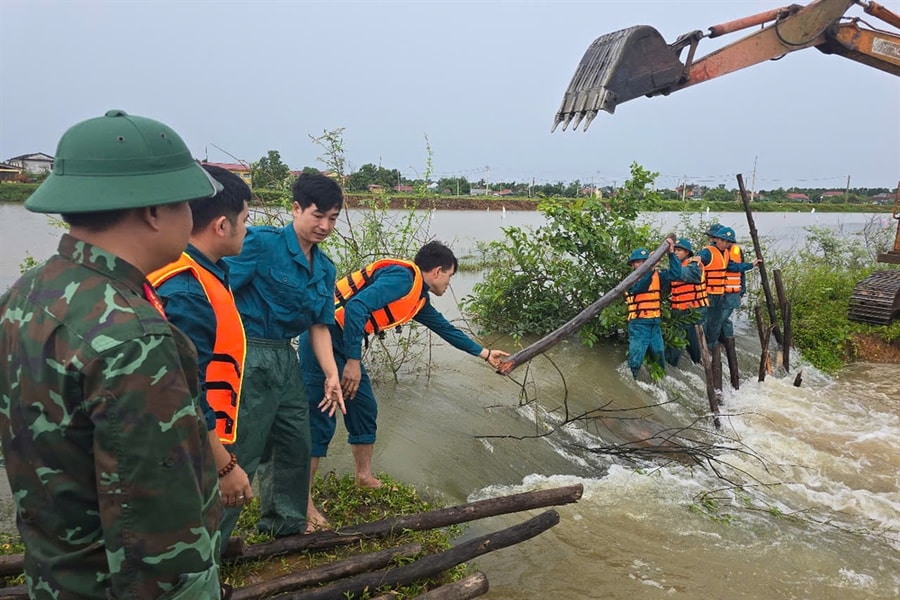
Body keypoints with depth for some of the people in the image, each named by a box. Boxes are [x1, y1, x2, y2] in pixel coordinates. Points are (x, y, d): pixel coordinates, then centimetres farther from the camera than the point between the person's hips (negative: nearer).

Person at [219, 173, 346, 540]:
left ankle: (287, 523, 40)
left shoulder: (325, 269, 9)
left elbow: (319, 326, 10)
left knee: (296, 444, 19)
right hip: (249, 357, -8)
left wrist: (331, 374, 0)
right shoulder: (262, 243, -12)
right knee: (240, 453, -2)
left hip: (286, 358, 8)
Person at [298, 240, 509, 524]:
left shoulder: (418, 297, 14)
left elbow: (444, 327, 26)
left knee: (364, 408, 15)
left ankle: (365, 477, 29)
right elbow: (356, 307, -27)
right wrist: (353, 361, -26)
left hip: (344, 342, 10)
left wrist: (485, 353, 33)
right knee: (320, 419, -7)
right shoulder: (403, 277, -17)